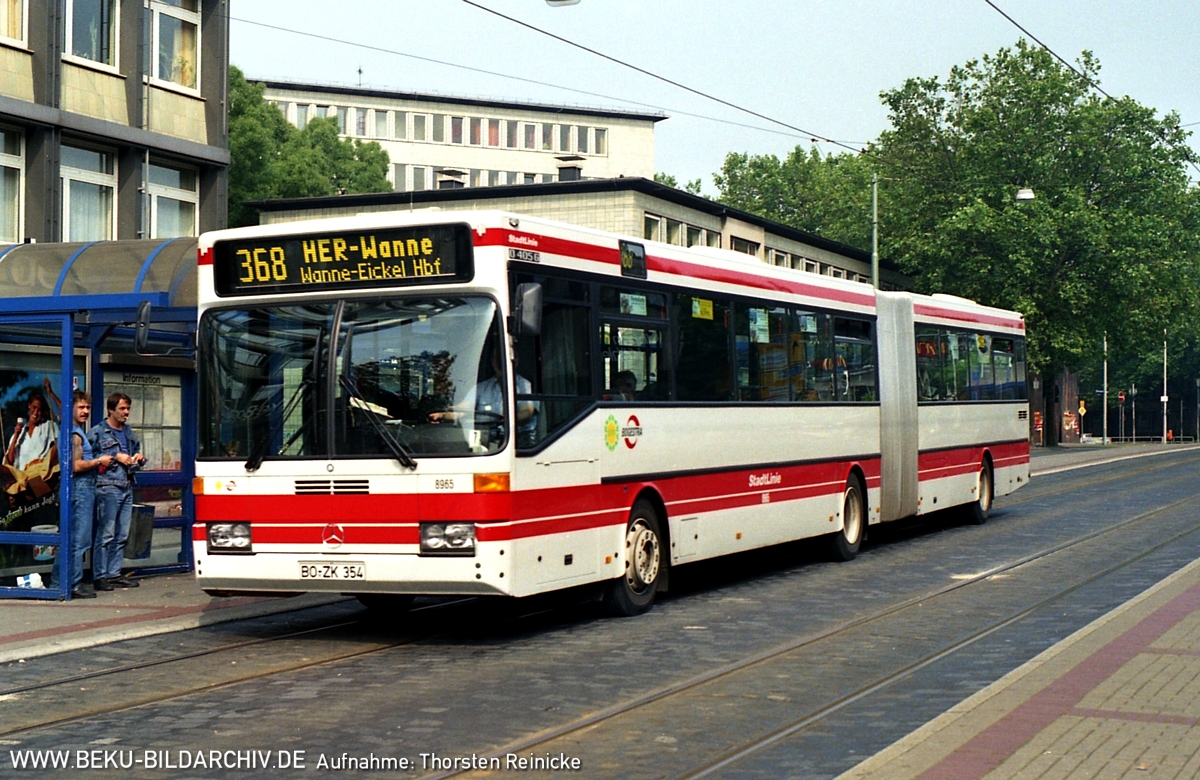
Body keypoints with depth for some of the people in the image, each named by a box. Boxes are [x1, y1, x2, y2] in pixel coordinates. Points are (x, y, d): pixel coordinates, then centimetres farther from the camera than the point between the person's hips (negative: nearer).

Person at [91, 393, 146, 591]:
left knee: (122, 535, 9)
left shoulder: (129, 433, 19)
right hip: (108, 487, -7)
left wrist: (139, 458, 9)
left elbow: (137, 453, 32)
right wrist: (115, 457, -14)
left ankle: (114, 573, 15)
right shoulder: (98, 432, -2)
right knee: (106, 534, -8)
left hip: (127, 487, 7)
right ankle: (99, 576, -4)